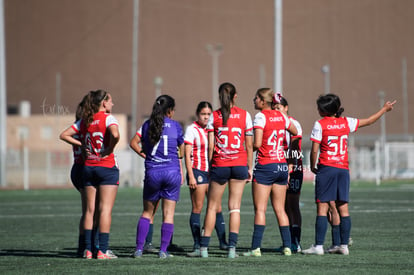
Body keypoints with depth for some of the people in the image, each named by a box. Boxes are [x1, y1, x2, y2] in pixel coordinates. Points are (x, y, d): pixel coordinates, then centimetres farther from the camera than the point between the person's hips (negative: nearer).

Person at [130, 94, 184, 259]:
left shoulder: (148, 124, 5)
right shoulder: (175, 125, 1)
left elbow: (133, 143, 0)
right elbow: (182, 150, 10)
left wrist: (144, 155, 13)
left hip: (152, 172, 2)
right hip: (172, 171, -2)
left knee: (147, 212, 13)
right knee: (169, 214, 4)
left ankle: (139, 248, 6)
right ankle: (163, 250, -1)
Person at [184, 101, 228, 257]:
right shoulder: (192, 129, -4)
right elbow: (187, 155, -8)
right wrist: (191, 176, -16)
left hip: (212, 172, 6)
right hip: (197, 172, -6)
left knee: (217, 208, 4)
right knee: (197, 209, -4)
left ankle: (223, 242, 9)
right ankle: (197, 246, -2)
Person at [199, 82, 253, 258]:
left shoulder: (214, 116, -2)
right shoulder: (244, 115, 0)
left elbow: (210, 146, -4)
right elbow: (249, 145, 2)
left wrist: (209, 166, 5)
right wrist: (250, 167, 9)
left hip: (219, 165, -1)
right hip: (239, 164, 1)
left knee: (212, 207, 9)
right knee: (235, 207, 5)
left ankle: (204, 246, 7)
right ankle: (232, 247, -1)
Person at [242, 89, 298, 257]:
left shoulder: (261, 116, -10)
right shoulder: (281, 116, 8)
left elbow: (257, 144, -19)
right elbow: (295, 132, 25)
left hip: (265, 166, -6)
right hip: (282, 166, 6)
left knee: (260, 209, -5)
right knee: (280, 209, 11)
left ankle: (256, 248, -9)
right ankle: (287, 246, 8)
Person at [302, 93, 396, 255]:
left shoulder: (320, 124, -5)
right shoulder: (346, 122, 8)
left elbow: (314, 150, -9)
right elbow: (369, 121, 21)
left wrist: (313, 166, 7)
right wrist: (385, 109, 35)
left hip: (326, 169, -5)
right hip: (343, 169, 5)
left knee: (322, 208, -5)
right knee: (343, 208, 7)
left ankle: (318, 246, -10)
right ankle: (344, 246, 7)